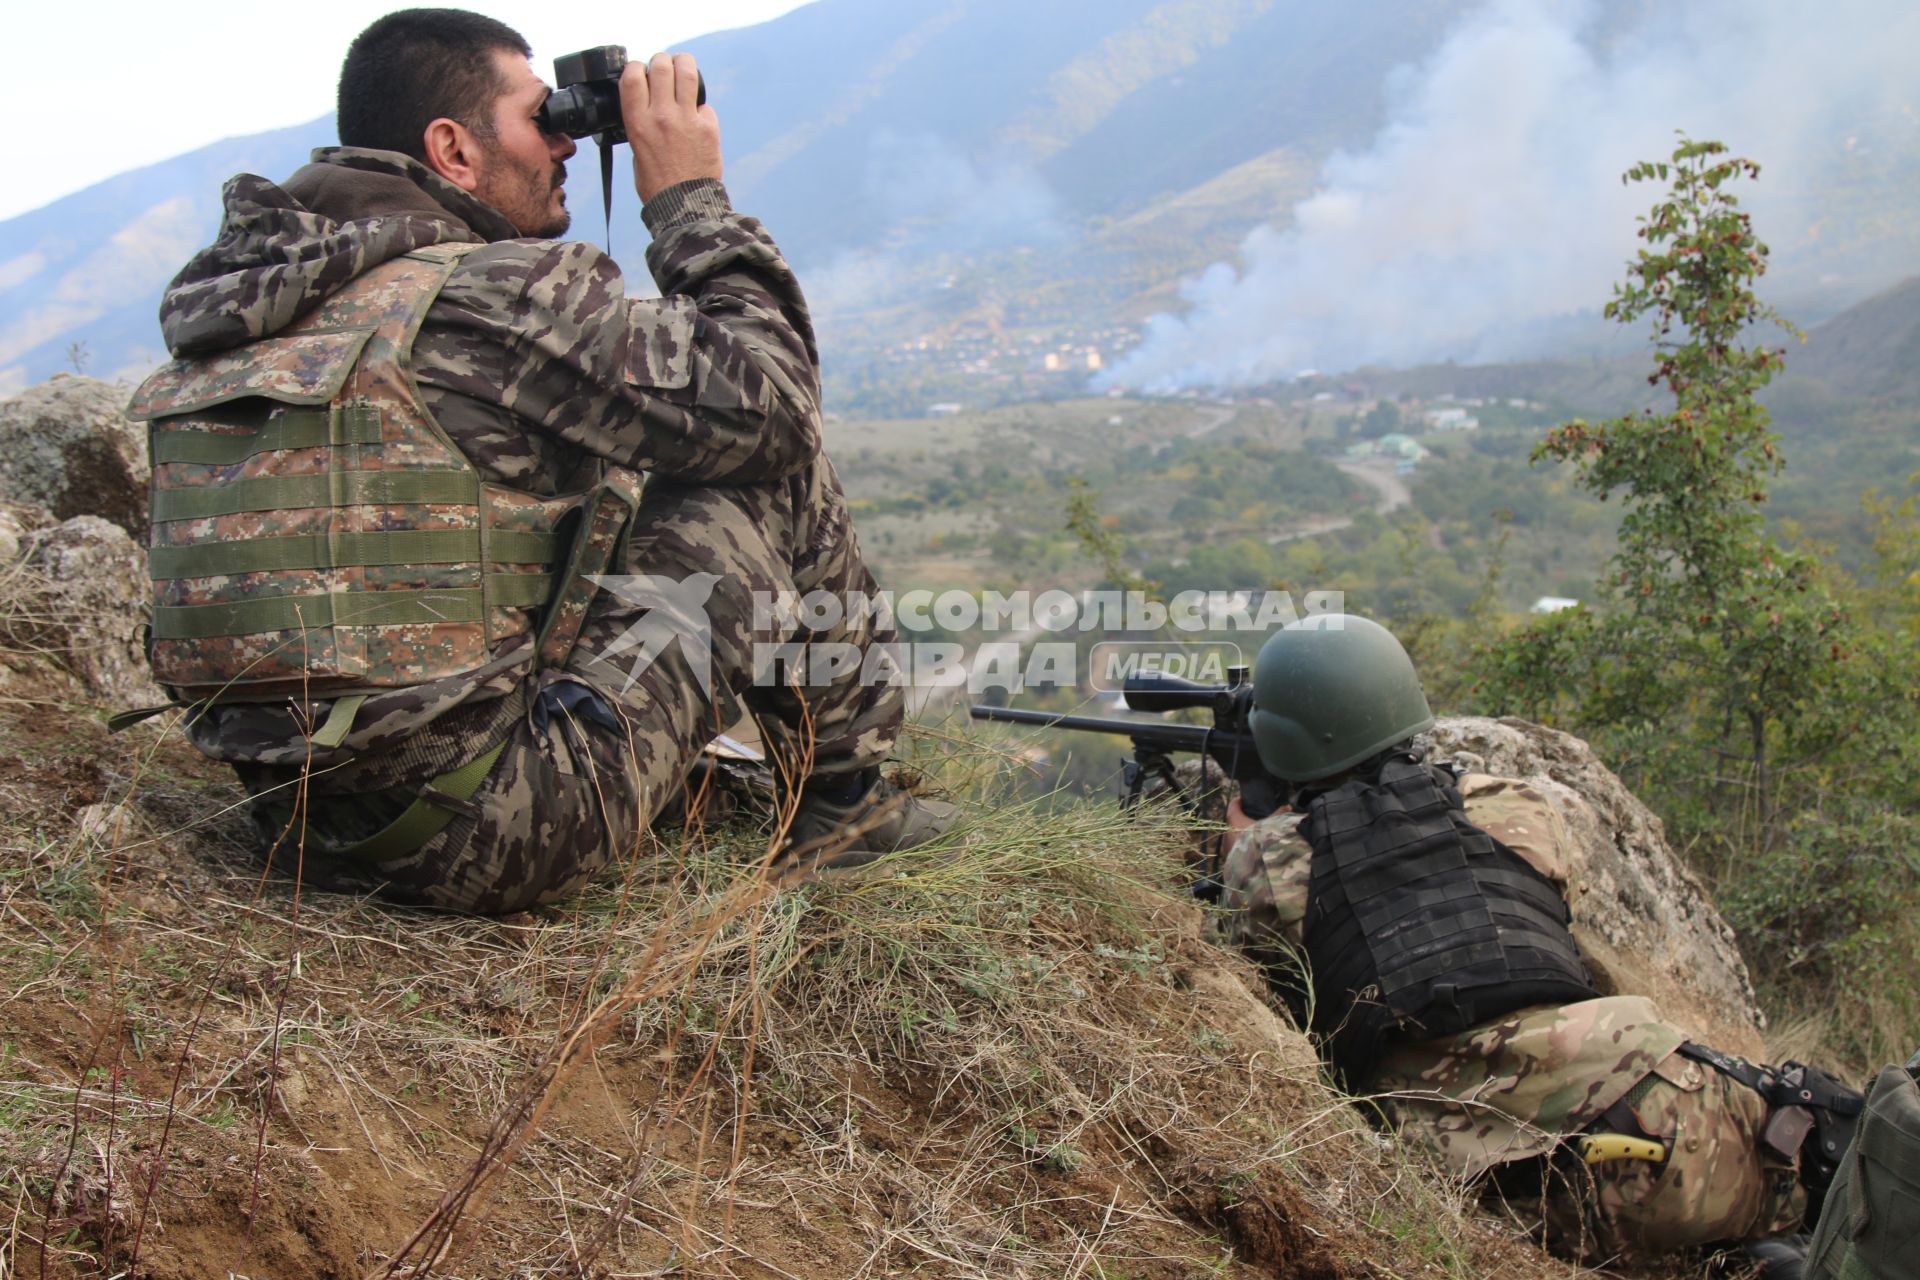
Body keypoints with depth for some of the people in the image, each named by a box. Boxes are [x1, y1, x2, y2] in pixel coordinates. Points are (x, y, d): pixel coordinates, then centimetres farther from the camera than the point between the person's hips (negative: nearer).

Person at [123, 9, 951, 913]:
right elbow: (765, 403, -7)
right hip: (499, 839, -8)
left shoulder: (245, 302, 9)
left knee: (597, 506, 29)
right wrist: (693, 199, 3)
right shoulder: (499, 293, -14)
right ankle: (844, 805, 19)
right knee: (774, 468, 4)